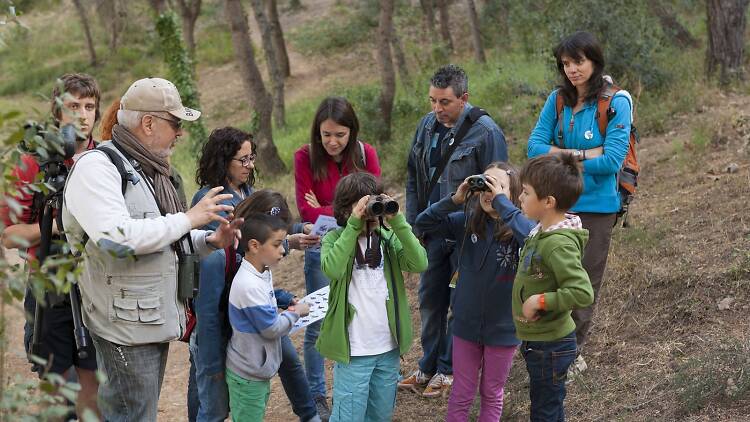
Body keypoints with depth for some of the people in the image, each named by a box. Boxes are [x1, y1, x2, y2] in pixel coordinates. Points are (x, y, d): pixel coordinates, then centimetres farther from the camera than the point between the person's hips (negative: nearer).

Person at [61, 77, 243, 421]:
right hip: (126, 326, -9)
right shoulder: (96, 167, -16)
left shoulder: (148, 169, 15)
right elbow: (116, 238, -30)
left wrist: (211, 241, 3)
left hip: (157, 319, 10)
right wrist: (188, 219, -22)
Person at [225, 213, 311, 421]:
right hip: (248, 376, -9)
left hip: (259, 371, 9)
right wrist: (295, 313, -4)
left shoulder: (263, 274, 3)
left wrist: (288, 311, 0)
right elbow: (272, 329, -20)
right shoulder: (249, 286, -27)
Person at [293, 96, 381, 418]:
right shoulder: (305, 156, -10)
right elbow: (306, 210, -13)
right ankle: (316, 396, 18)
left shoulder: (365, 153, -5)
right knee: (317, 325, 6)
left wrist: (326, 211, -15)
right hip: (321, 247, -2)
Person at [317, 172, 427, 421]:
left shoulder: (389, 238, 3)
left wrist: (397, 221, -19)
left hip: (389, 347, 4)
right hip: (353, 349, -4)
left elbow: (420, 264, -14)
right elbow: (332, 269, -27)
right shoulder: (335, 238, -5)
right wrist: (354, 225, -24)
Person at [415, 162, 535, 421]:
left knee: (491, 394, 18)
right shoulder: (467, 222, -6)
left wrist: (500, 200, -34)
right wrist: (455, 199, -22)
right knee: (461, 394, 15)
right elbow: (423, 224, -8)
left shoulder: (518, 227, -16)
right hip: (466, 322, 2)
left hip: (503, 326, -2)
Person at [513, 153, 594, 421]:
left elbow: (583, 293, -32)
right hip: (537, 340, 9)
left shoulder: (559, 244, -26)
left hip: (550, 346, -9)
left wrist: (540, 301, -26)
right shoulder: (542, 231, 3)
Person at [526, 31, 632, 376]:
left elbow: (613, 160, -19)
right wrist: (583, 155, -17)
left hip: (596, 205, -3)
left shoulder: (616, 103, -12)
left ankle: (572, 350, 25)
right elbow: (535, 145, -4)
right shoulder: (558, 100, 2)